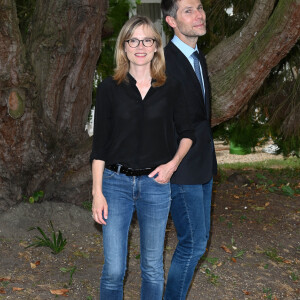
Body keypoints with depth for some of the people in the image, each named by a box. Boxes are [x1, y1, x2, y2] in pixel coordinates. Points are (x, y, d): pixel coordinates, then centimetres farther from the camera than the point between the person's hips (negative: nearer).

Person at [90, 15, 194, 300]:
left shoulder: (170, 88, 2)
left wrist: (173, 164, -3)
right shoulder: (109, 88, -1)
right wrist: (97, 191, -6)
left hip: (156, 183, 1)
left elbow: (187, 133, 14)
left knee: (153, 267, 11)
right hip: (116, 182, -1)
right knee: (113, 270, -1)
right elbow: (99, 144, 0)